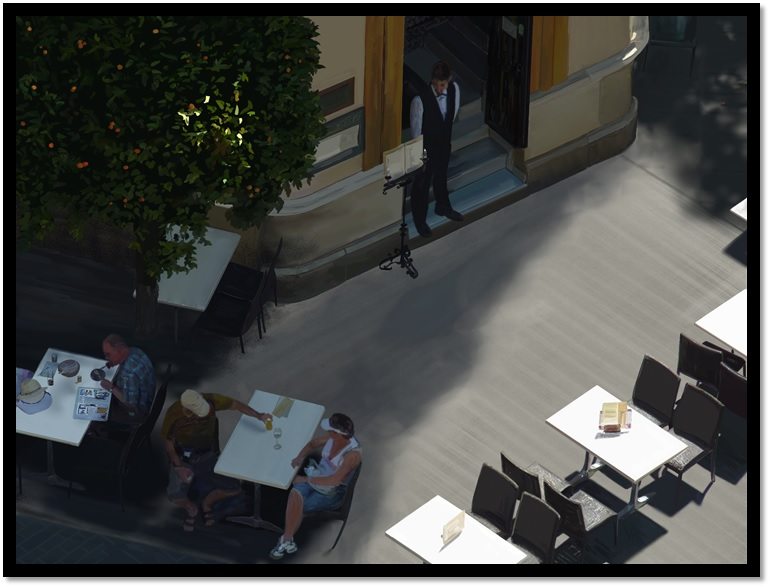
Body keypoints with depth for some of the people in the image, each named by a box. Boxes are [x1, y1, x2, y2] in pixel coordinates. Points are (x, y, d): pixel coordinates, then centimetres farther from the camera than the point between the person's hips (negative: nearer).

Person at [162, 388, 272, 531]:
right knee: (176, 495, -26)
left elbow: (234, 404, -8)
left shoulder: (210, 400, -24)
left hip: (208, 455, 3)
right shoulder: (173, 414, -26)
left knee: (234, 488, -12)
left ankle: (207, 503, 21)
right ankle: (191, 508, 13)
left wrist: (258, 416, -19)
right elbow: (168, 441, -12)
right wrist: (178, 466, -19)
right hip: (183, 458, -3)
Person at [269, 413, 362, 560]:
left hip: (333, 493, -6)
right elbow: (312, 444, 14)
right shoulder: (333, 437, -6)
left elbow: (335, 480, -32)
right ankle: (287, 540, -23)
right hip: (316, 478, 6)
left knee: (294, 507, -19)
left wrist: (307, 479, -24)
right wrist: (301, 457, -6)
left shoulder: (353, 453, -27)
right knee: (295, 494, -25)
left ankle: (286, 540, 4)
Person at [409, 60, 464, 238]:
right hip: (426, 147, -5)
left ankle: (443, 207, 55)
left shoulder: (454, 89, -18)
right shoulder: (420, 99, -33)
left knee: (441, 177, 30)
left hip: (444, 143, 5)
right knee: (422, 183, 15)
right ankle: (419, 220, 37)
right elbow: (416, 129, -22)